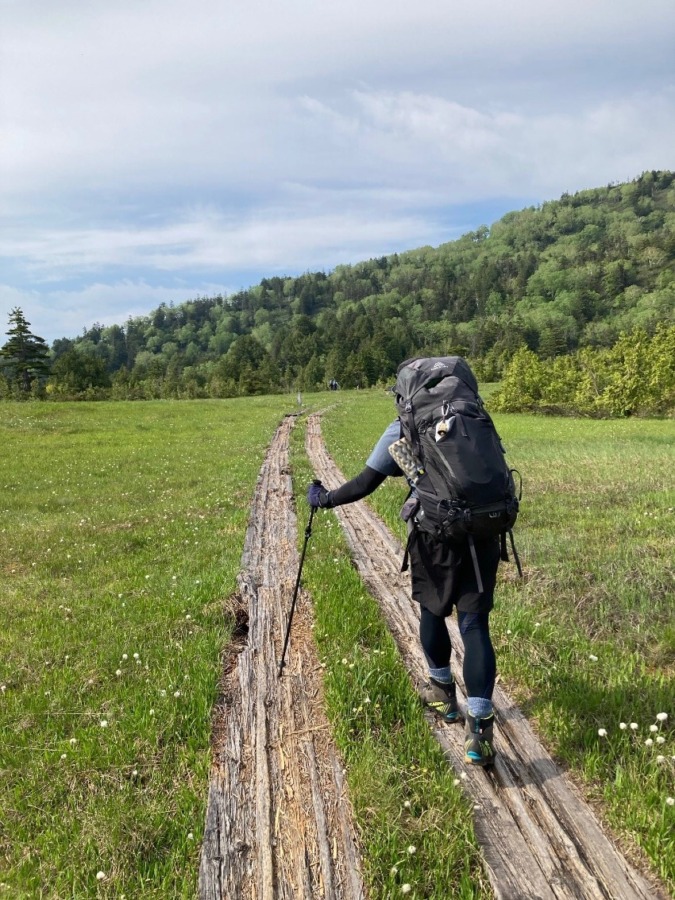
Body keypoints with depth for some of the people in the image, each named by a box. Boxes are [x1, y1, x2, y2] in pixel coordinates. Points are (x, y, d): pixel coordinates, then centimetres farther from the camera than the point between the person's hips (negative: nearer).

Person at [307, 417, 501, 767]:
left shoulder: (403, 429, 4)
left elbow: (365, 484, 2)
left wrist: (324, 499, 15)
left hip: (436, 533, -3)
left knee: (433, 611, 20)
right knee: (475, 625, 4)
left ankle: (442, 692, 37)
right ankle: (479, 723, -3)